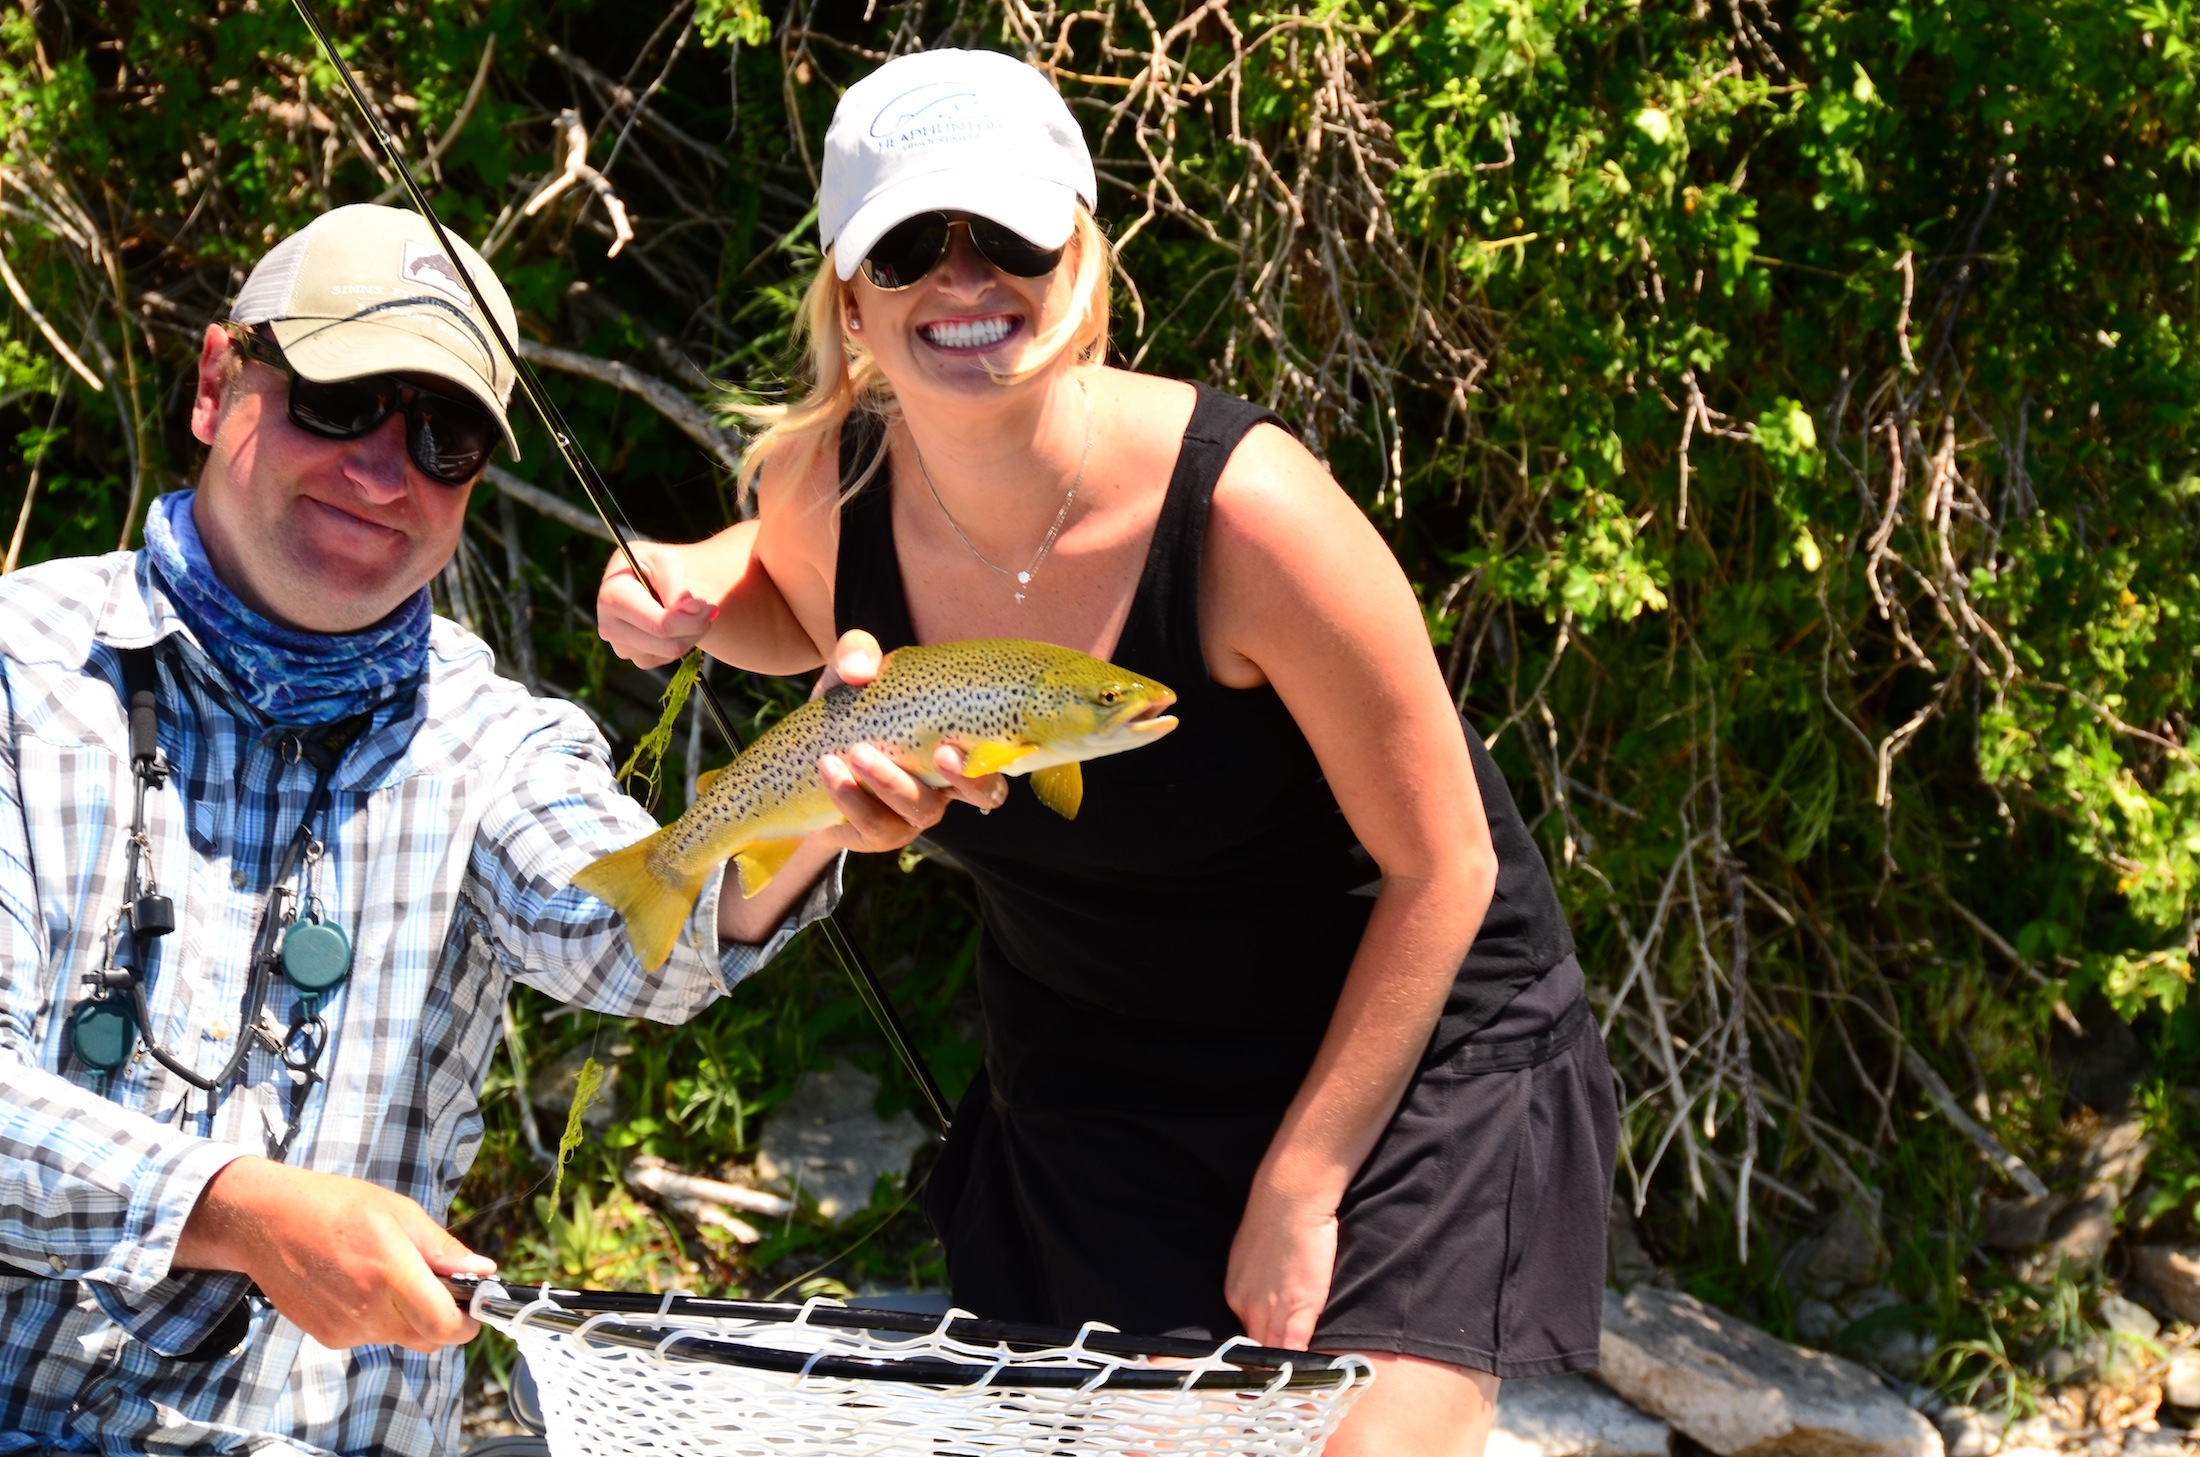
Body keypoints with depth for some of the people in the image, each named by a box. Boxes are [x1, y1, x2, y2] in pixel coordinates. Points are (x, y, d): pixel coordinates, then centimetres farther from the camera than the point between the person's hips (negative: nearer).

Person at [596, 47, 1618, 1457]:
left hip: (1407, 1054, -4)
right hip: (1087, 1070, 4)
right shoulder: (826, 488, -15)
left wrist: (1298, 1191, -15)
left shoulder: (1245, 508, -30)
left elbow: (1442, 869, -19)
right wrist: (688, 593, -9)